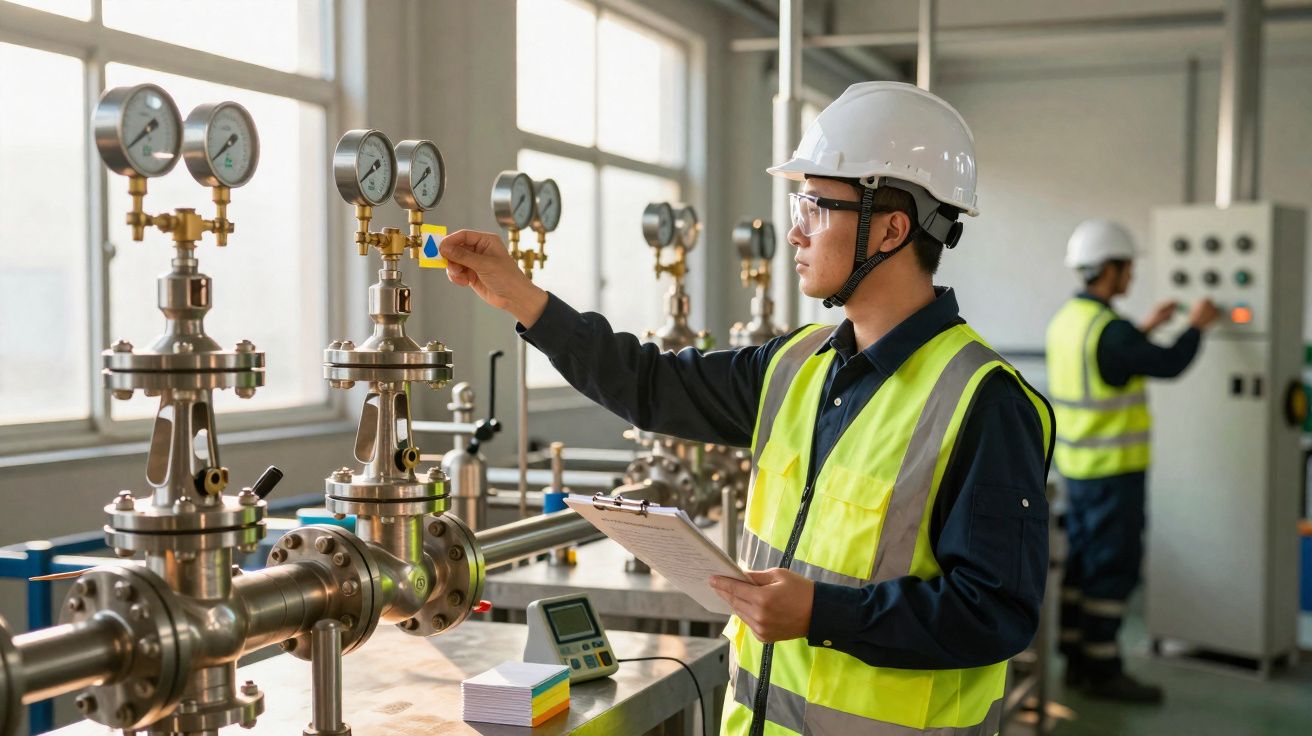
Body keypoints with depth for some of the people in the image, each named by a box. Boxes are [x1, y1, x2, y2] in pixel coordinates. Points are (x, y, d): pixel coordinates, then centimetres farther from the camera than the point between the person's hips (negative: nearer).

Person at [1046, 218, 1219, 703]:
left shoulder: (1066, 321, 8)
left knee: (1082, 562, 14)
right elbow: (1169, 365, -19)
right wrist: (1197, 325, -2)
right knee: (1114, 567, -1)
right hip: (1113, 470, -9)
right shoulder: (1109, 330, -21)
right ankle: (1102, 670, 4)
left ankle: (1076, 660, 21)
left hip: (1076, 464, 9)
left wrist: (1146, 329, 23)